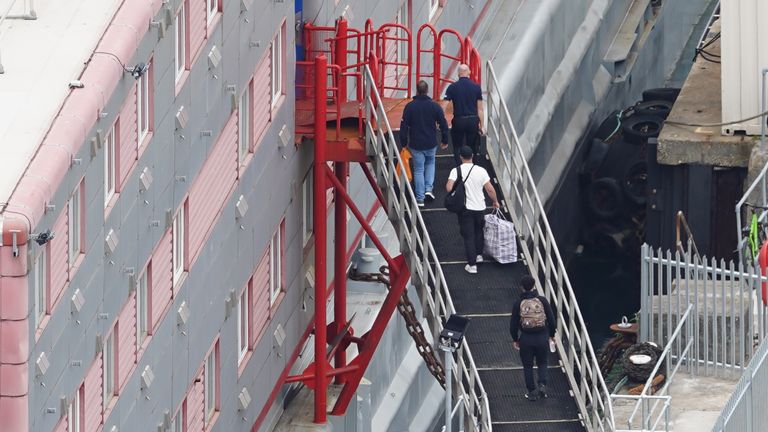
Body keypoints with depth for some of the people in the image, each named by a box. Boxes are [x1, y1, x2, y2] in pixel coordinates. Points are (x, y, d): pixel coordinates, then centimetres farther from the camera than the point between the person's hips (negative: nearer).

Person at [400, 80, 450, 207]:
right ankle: (428, 189, 10)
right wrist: (444, 140, 13)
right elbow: (443, 124, -1)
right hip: (431, 144, 1)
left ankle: (420, 198, 6)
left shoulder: (410, 106, -9)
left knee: (418, 170, 6)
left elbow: (404, 125, -6)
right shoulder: (435, 106, -6)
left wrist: (403, 142, 5)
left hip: (415, 144, -1)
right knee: (430, 164, 26)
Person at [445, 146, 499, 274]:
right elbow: (490, 189, -7)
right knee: (479, 231, 28)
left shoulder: (456, 171, -13)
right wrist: (495, 201, 10)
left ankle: (472, 265, 6)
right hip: (480, 207, 2)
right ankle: (479, 254, 35)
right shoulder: (481, 171, -9)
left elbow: (449, 188, -24)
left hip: (465, 209, -2)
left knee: (468, 236, 6)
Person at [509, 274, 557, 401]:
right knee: (542, 363, 18)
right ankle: (542, 384, -3)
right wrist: (551, 335, 14)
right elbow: (551, 319, -1)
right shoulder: (542, 300, -6)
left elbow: (513, 323, -2)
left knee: (528, 366, 12)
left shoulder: (518, 303, -7)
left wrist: (515, 339, 12)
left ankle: (531, 392, 14)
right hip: (542, 337, 1)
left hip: (526, 338, -1)